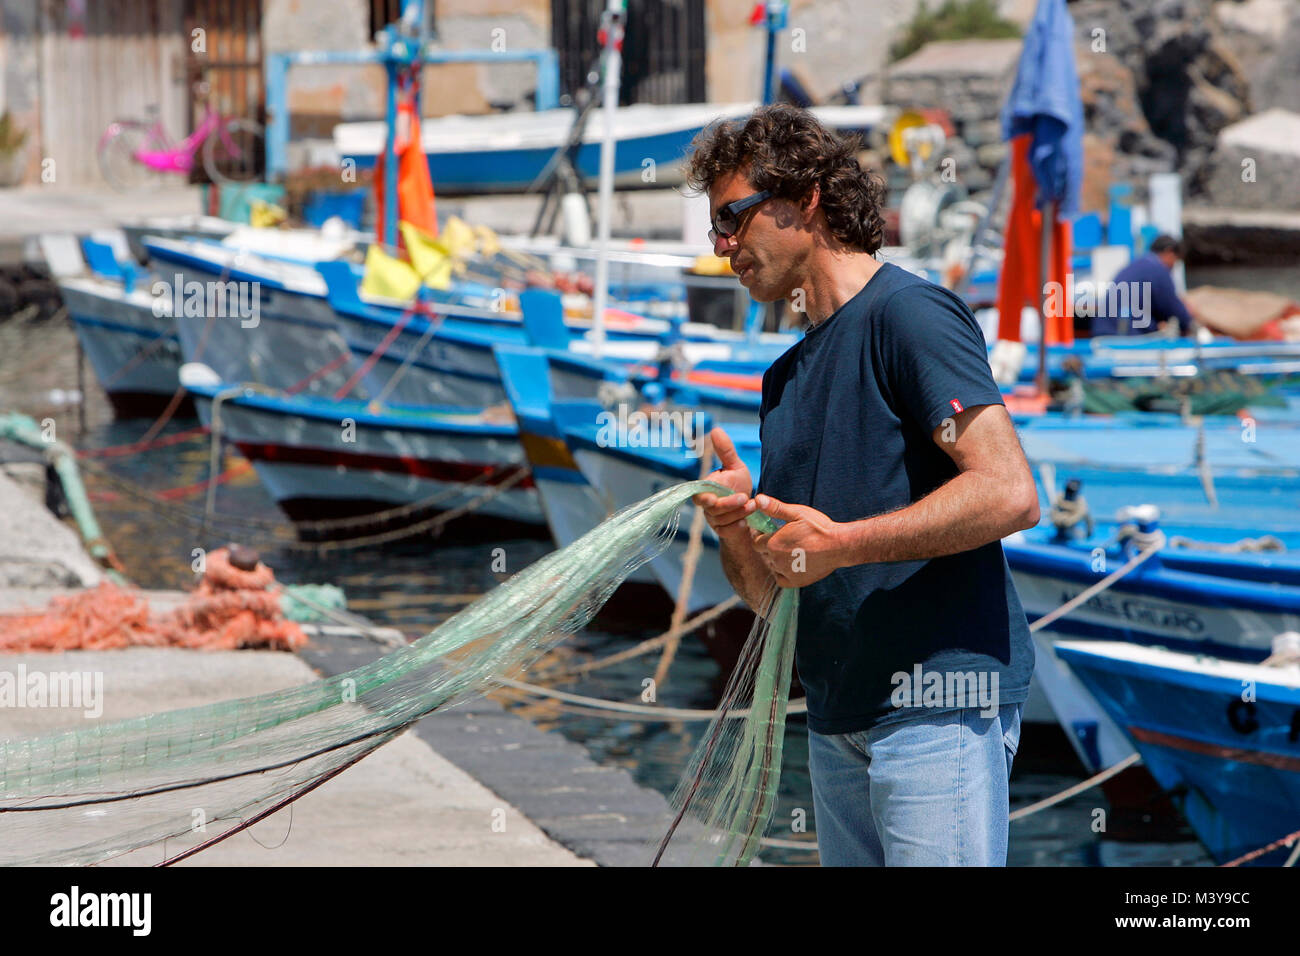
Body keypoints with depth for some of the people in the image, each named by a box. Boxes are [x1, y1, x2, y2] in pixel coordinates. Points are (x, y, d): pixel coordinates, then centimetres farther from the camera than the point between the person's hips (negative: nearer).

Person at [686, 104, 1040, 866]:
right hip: (838, 716, 9)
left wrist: (840, 543, -16)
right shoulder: (786, 377, 19)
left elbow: (1009, 493, -19)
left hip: (938, 698, -8)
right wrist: (737, 527, -4)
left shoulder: (908, 314, -8)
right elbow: (767, 593, 19)